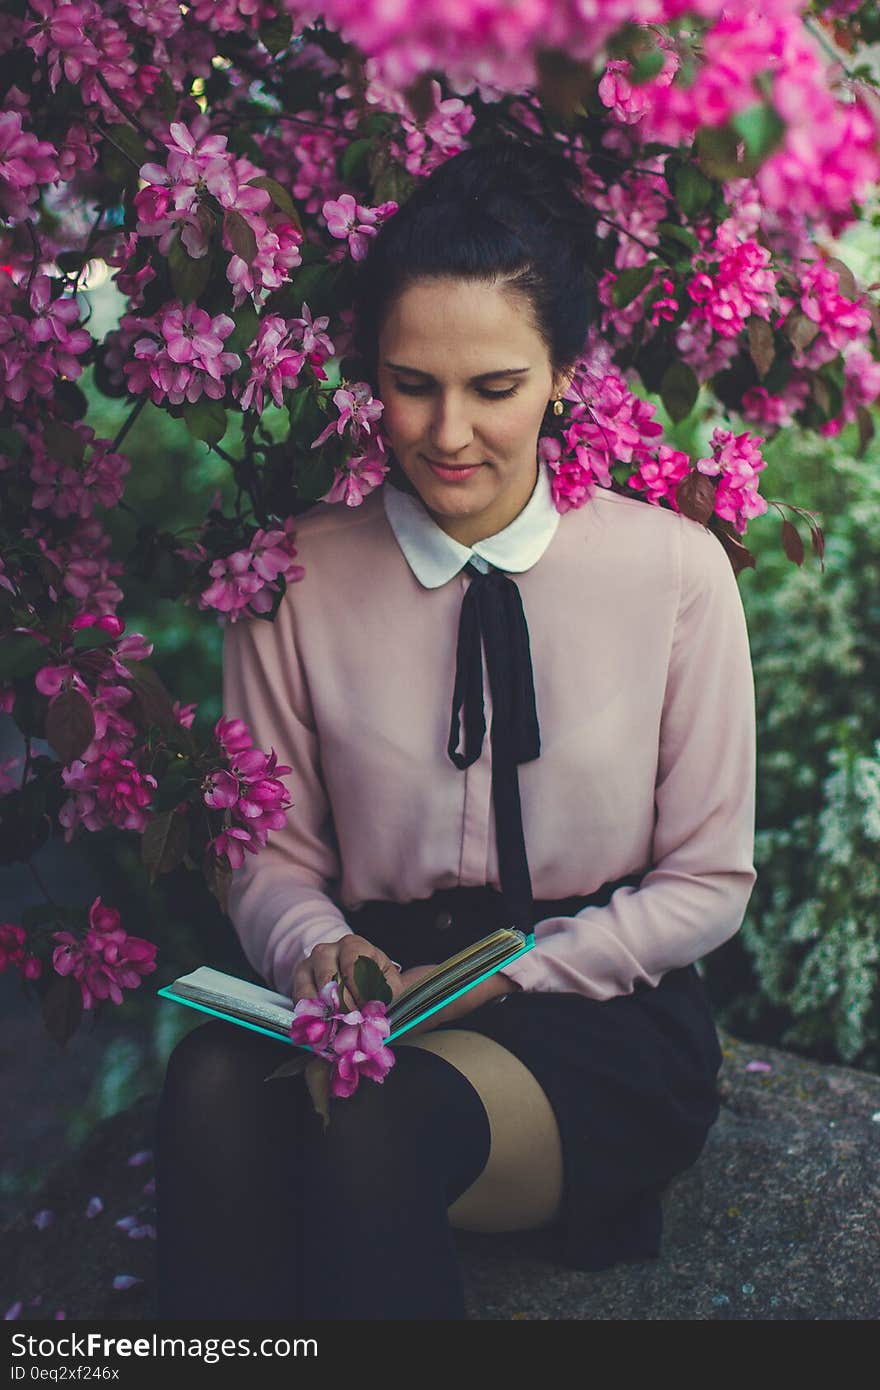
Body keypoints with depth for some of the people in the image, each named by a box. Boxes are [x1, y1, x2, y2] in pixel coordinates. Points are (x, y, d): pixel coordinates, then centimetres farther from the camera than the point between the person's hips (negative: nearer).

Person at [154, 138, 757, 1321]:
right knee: (213, 1082, -33)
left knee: (369, 1123, -33)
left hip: (601, 1020, -1)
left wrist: (508, 974, -13)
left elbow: (709, 882, 1)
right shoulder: (299, 575, 0)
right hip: (376, 999, 2)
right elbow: (273, 853, 8)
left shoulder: (675, 569, -4)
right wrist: (318, 947, -15)